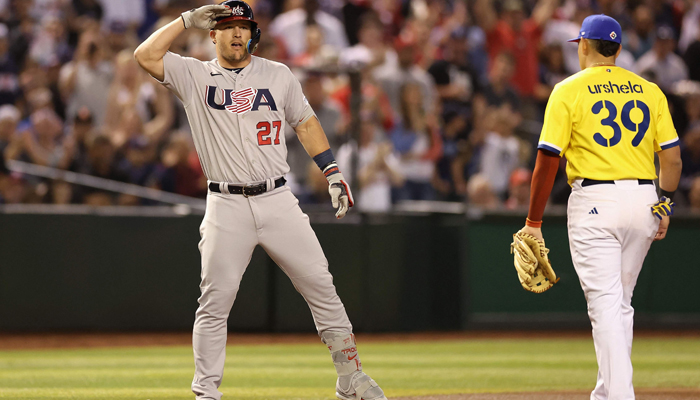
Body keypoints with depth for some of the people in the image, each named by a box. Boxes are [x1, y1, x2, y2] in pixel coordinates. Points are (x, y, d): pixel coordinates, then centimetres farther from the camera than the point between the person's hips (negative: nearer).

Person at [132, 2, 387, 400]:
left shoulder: (278, 75, 10)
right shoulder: (194, 76, 4)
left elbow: (305, 122, 18)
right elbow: (146, 55, -7)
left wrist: (333, 171, 10)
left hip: (278, 200, 2)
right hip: (227, 208, -2)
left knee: (320, 285, -1)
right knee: (215, 300, -5)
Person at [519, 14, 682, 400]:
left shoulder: (569, 90, -3)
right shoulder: (649, 90, 10)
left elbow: (548, 159, -7)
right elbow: (672, 157, 7)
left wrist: (533, 221, -2)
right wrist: (665, 207, 18)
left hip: (595, 201, -5)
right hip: (643, 199, 5)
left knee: (606, 305, -9)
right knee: (621, 303, 17)